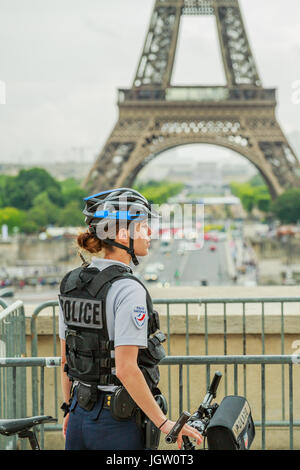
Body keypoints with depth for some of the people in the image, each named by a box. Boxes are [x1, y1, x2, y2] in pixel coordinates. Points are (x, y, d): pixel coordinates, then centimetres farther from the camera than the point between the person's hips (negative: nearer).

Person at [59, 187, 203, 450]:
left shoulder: (70, 283, 5)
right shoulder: (128, 290, -18)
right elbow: (126, 369, -23)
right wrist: (165, 423, -18)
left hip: (81, 418, 8)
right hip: (120, 422, -7)